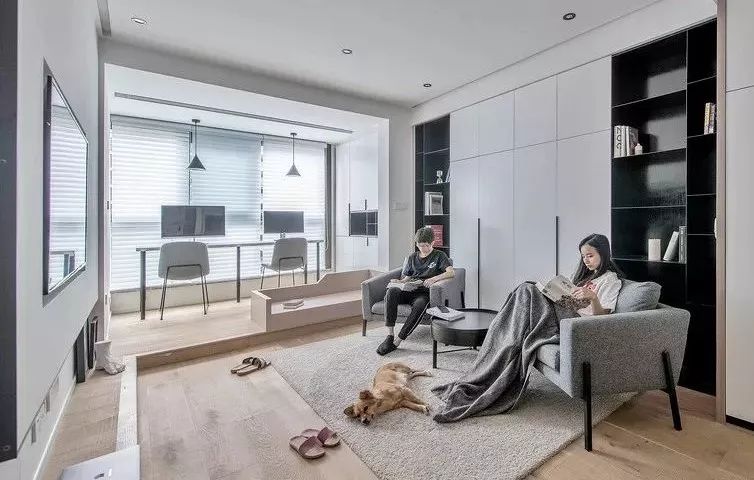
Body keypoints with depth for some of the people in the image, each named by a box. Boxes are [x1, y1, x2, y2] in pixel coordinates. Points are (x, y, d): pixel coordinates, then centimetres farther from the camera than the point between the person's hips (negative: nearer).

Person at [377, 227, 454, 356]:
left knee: (420, 304, -39)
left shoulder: (439, 256, 12)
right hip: (408, 291, 3)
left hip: (424, 293, -3)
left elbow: (451, 272, -4)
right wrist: (399, 282, -1)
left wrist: (434, 279, -20)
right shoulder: (412, 258, 24)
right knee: (392, 291, -31)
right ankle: (390, 335, -31)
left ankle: (397, 342, -34)